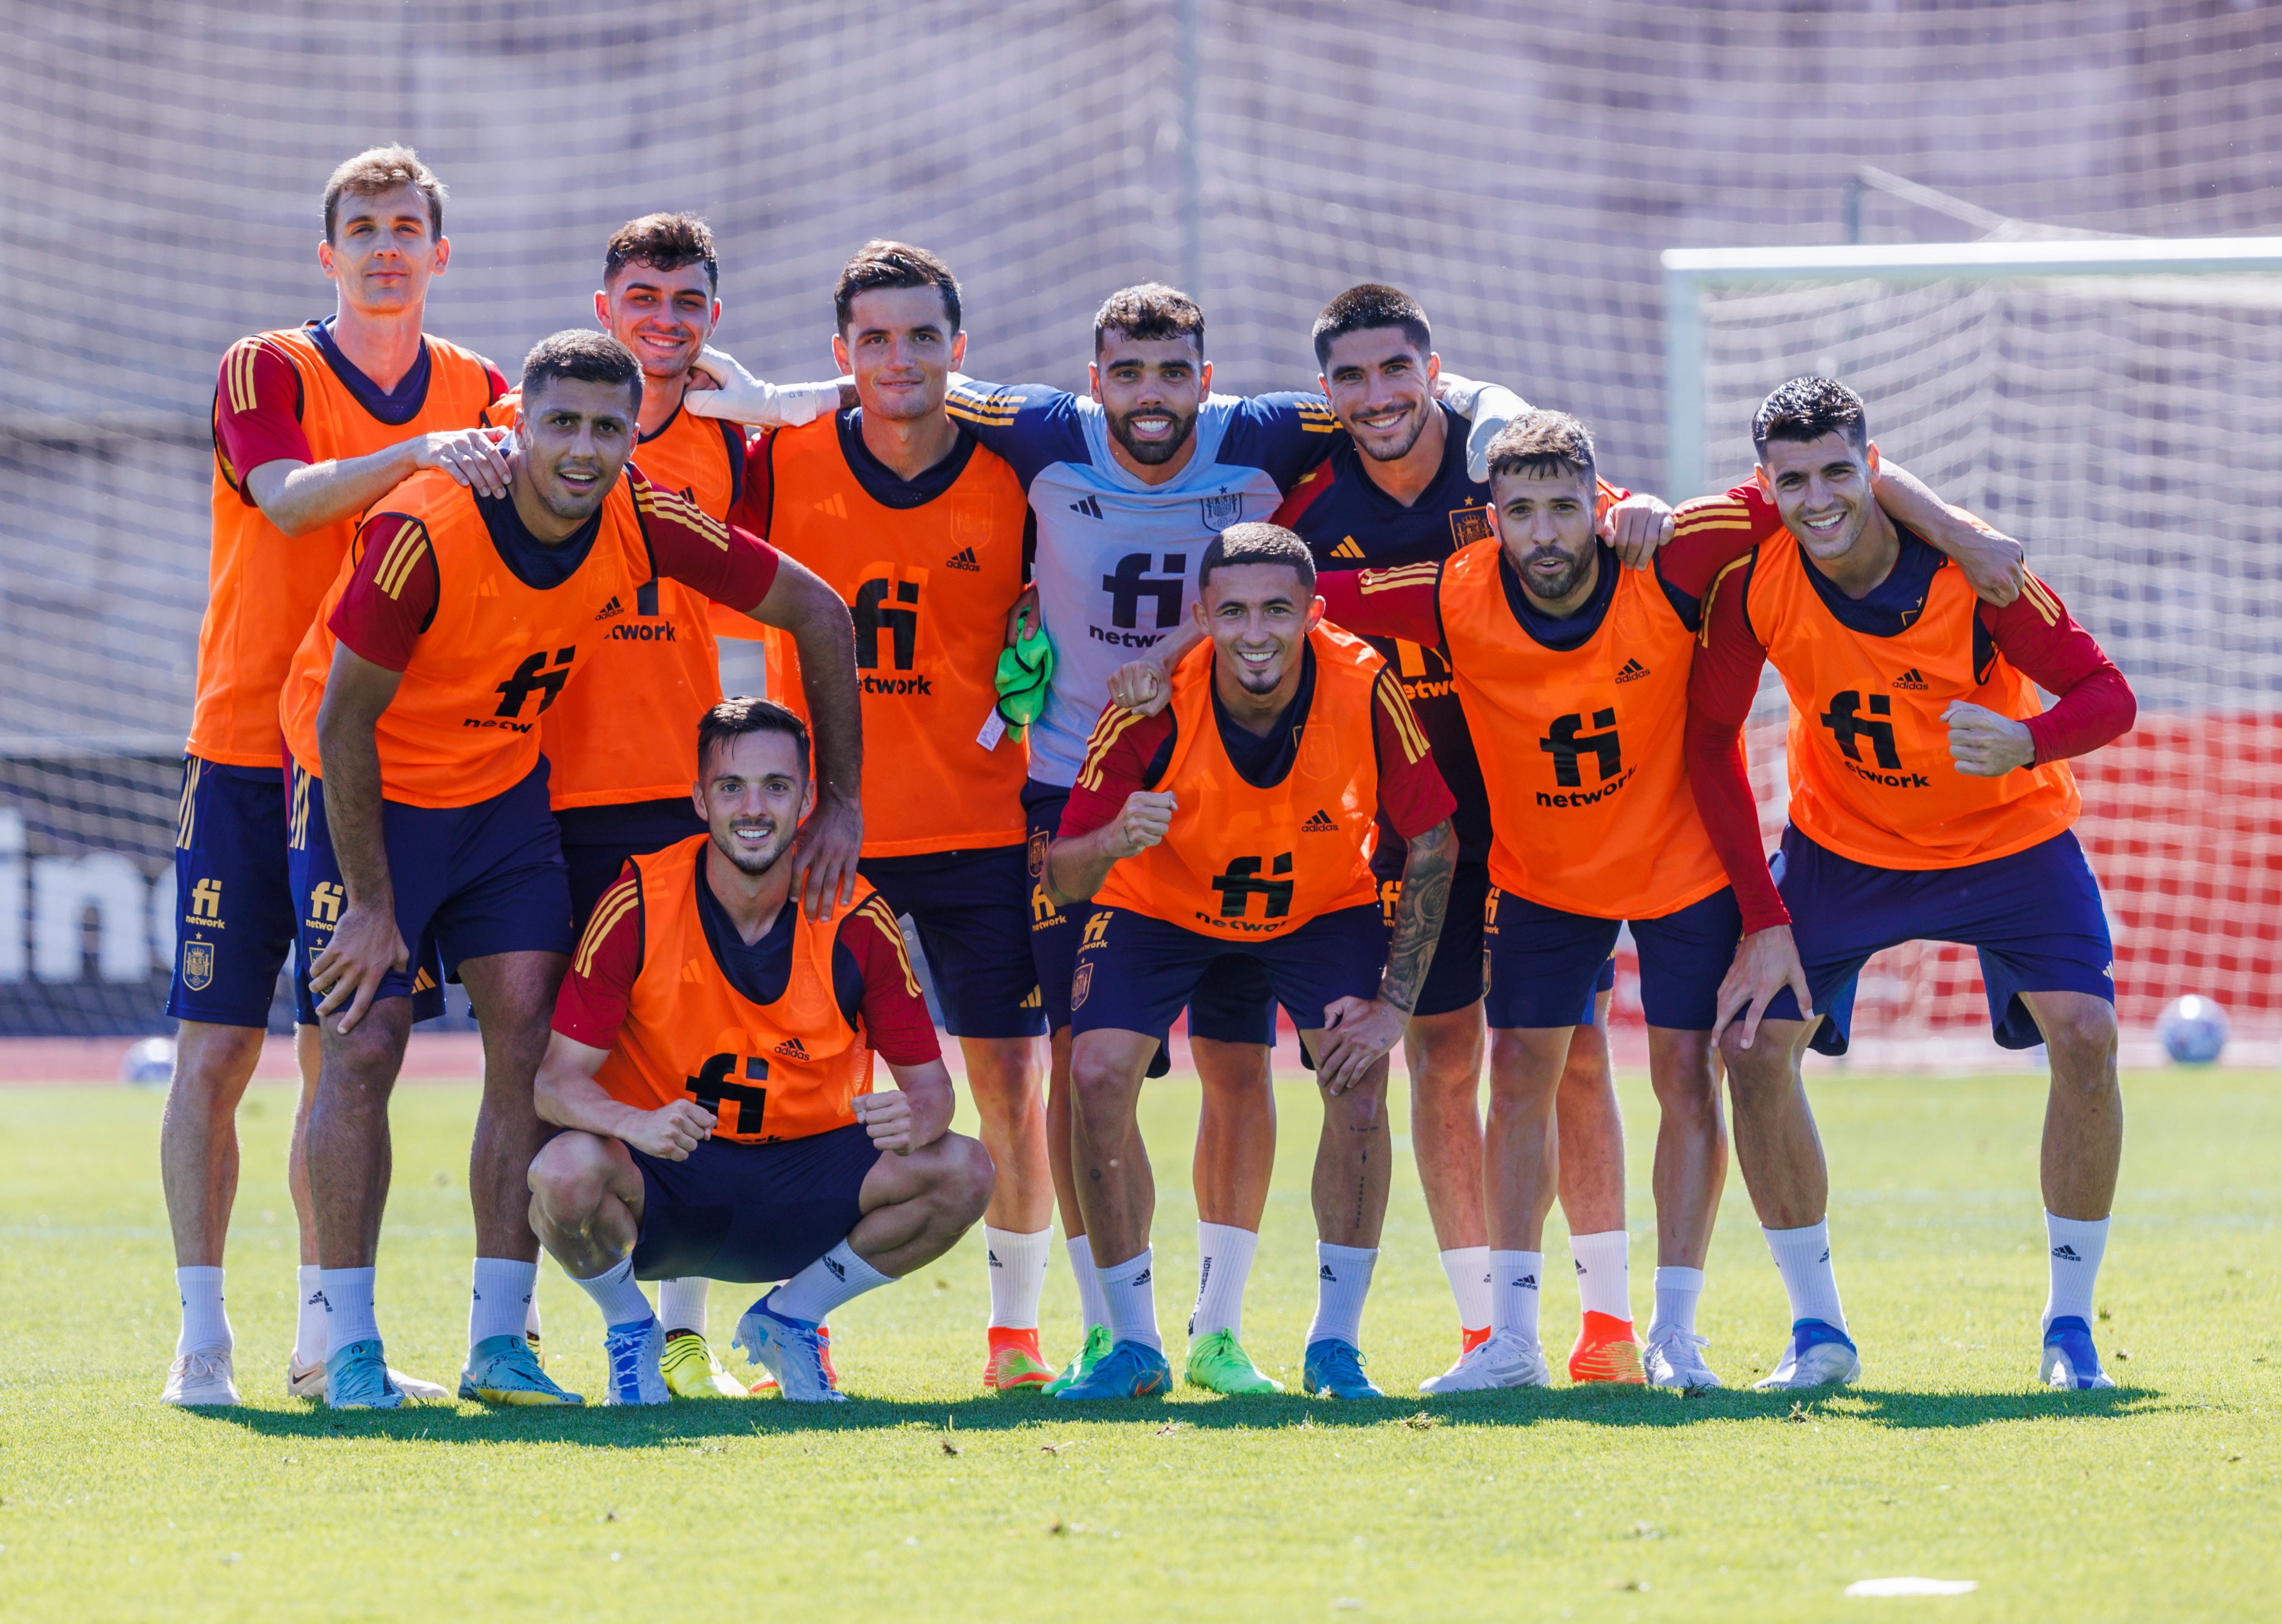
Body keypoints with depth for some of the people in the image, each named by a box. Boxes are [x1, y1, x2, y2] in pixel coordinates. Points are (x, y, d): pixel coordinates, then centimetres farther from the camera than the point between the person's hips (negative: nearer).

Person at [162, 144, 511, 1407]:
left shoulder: (478, 395, 9)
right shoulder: (266, 372, -2)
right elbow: (289, 495, -21)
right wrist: (416, 455, -35)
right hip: (248, 752, -3)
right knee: (216, 1050, -5)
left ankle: (325, 1337, 13)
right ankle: (202, 1338, -2)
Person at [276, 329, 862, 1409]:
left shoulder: (647, 524, -17)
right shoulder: (423, 534, -30)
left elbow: (817, 613, -4)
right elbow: (343, 723, -21)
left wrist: (839, 802, -4)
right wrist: (372, 906, -19)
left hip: (504, 786, 4)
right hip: (368, 791, -4)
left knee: (529, 1035, -6)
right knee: (364, 1046, -10)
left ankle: (499, 1342, -1)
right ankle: (351, 1348, -3)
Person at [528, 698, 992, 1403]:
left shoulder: (857, 920, -8)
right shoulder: (638, 908, -14)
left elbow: (928, 1080, -3)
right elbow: (558, 1078, -15)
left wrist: (915, 1119, -30)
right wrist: (636, 1124, -38)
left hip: (803, 1174, 2)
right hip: (661, 1185, -2)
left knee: (961, 1173, -22)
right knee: (566, 1174, -36)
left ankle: (790, 1319, 4)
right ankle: (630, 1330, 0)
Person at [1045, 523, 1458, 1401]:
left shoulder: (1364, 689, -29)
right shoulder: (1153, 707, -31)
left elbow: (1433, 842, -15)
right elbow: (1062, 877, -26)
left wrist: (1396, 1002, -19)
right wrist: (1112, 841, -50)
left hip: (1324, 904, 0)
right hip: (1161, 900, 0)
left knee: (1359, 1080, -18)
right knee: (1098, 1078, -16)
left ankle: (1335, 1344, -2)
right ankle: (1135, 1346, -1)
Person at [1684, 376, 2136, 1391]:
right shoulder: (1755, 579, -21)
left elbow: (2105, 694, -21)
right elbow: (1711, 738, -11)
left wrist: (2027, 744, -45)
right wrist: (1763, 919, -17)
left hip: (2008, 837, -2)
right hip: (1842, 843, 2)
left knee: (2085, 1034, -20)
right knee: (1754, 1042, -11)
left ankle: (2069, 1326, -4)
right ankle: (1818, 1331, 4)